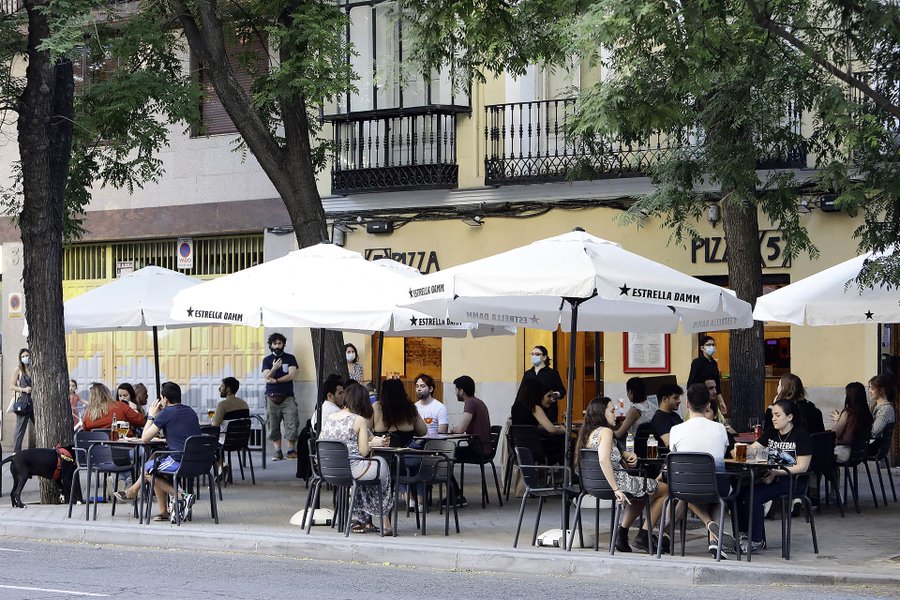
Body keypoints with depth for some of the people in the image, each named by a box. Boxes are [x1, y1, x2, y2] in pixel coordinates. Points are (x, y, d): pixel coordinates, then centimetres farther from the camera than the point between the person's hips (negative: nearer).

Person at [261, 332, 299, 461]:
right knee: (273, 426, -3)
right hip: (272, 397, 1)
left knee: (292, 423, -10)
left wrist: (275, 380, -6)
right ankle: (278, 451, 1)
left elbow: (291, 375, -3)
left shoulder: (290, 358, 10)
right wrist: (274, 368, -21)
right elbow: (267, 377, -3)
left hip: (287, 397, -1)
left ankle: (291, 450, -5)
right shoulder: (267, 360, 11)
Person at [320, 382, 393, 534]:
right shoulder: (359, 420, -8)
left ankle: (358, 518, 28)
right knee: (381, 463, 22)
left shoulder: (327, 419, 8)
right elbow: (363, 452, -11)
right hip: (351, 469, -6)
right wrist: (373, 443, 13)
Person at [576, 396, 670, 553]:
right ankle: (644, 536, 9)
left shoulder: (587, 433, 11)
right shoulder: (605, 431, -16)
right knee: (664, 490, 11)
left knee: (641, 495, 37)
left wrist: (625, 455, 9)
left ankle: (622, 533, 24)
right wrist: (616, 490, -31)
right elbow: (604, 461, -32)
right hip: (618, 480, -9)